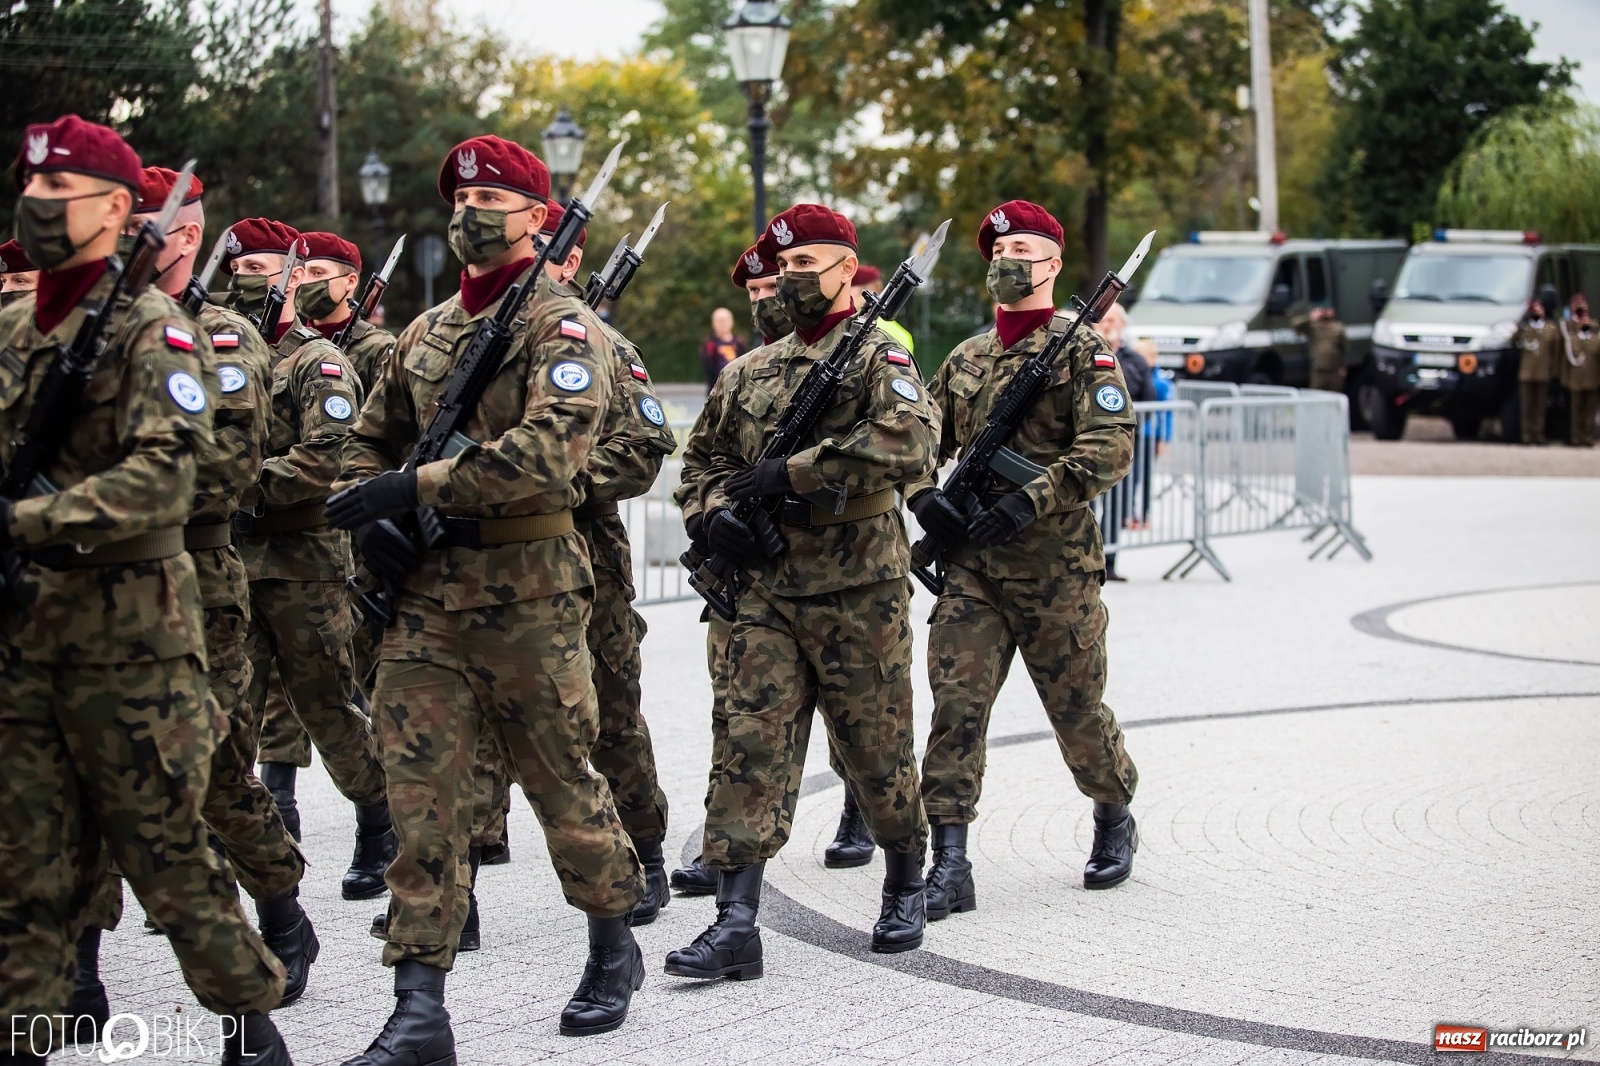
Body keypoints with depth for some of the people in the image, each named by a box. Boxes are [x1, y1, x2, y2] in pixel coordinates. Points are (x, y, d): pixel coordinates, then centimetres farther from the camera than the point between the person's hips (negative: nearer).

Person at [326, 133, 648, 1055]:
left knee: (561, 779, 8)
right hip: (425, 592, 5)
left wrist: (418, 485, -23)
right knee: (424, 795, -2)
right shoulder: (428, 331, 16)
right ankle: (420, 1011, -3)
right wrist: (368, 514, 5)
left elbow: (552, 448, -23)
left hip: (529, 593, -5)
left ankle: (615, 950, 30)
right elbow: (372, 440, 27)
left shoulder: (564, 326, -6)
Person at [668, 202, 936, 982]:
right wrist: (715, 509, 3)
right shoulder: (749, 373, 15)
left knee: (877, 748, 6)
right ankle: (736, 923, -9)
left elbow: (908, 444, -22)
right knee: (750, 744, -6)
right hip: (767, 592, 4)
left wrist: (794, 473, -20)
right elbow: (703, 456, 26)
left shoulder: (879, 360, -3)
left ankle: (905, 888, 30)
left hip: (859, 594, -4)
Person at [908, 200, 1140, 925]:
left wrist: (1029, 500, -22)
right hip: (970, 565, 4)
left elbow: (1110, 448, -14)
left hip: (1055, 565, -4)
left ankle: (1115, 818, 36)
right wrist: (925, 496, 0)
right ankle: (950, 862, -10)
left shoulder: (1083, 350, -3)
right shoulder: (965, 360, 14)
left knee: (1077, 709, 10)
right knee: (955, 703, -9)